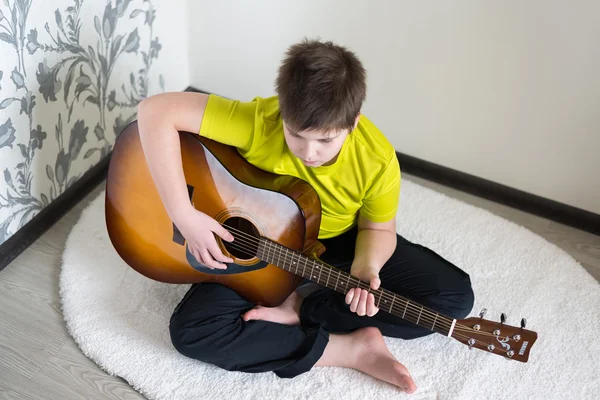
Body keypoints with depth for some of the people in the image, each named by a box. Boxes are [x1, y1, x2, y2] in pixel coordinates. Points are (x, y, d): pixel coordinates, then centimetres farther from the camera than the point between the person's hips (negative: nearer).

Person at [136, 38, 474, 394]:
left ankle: (297, 309, -13)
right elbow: (155, 111, -33)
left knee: (454, 296, -13)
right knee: (192, 331, -25)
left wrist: (366, 268, -31)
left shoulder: (377, 160, -25)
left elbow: (379, 228, -7)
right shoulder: (257, 121, -32)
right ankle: (350, 349, -19)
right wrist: (185, 215, -35)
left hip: (340, 242, 1)